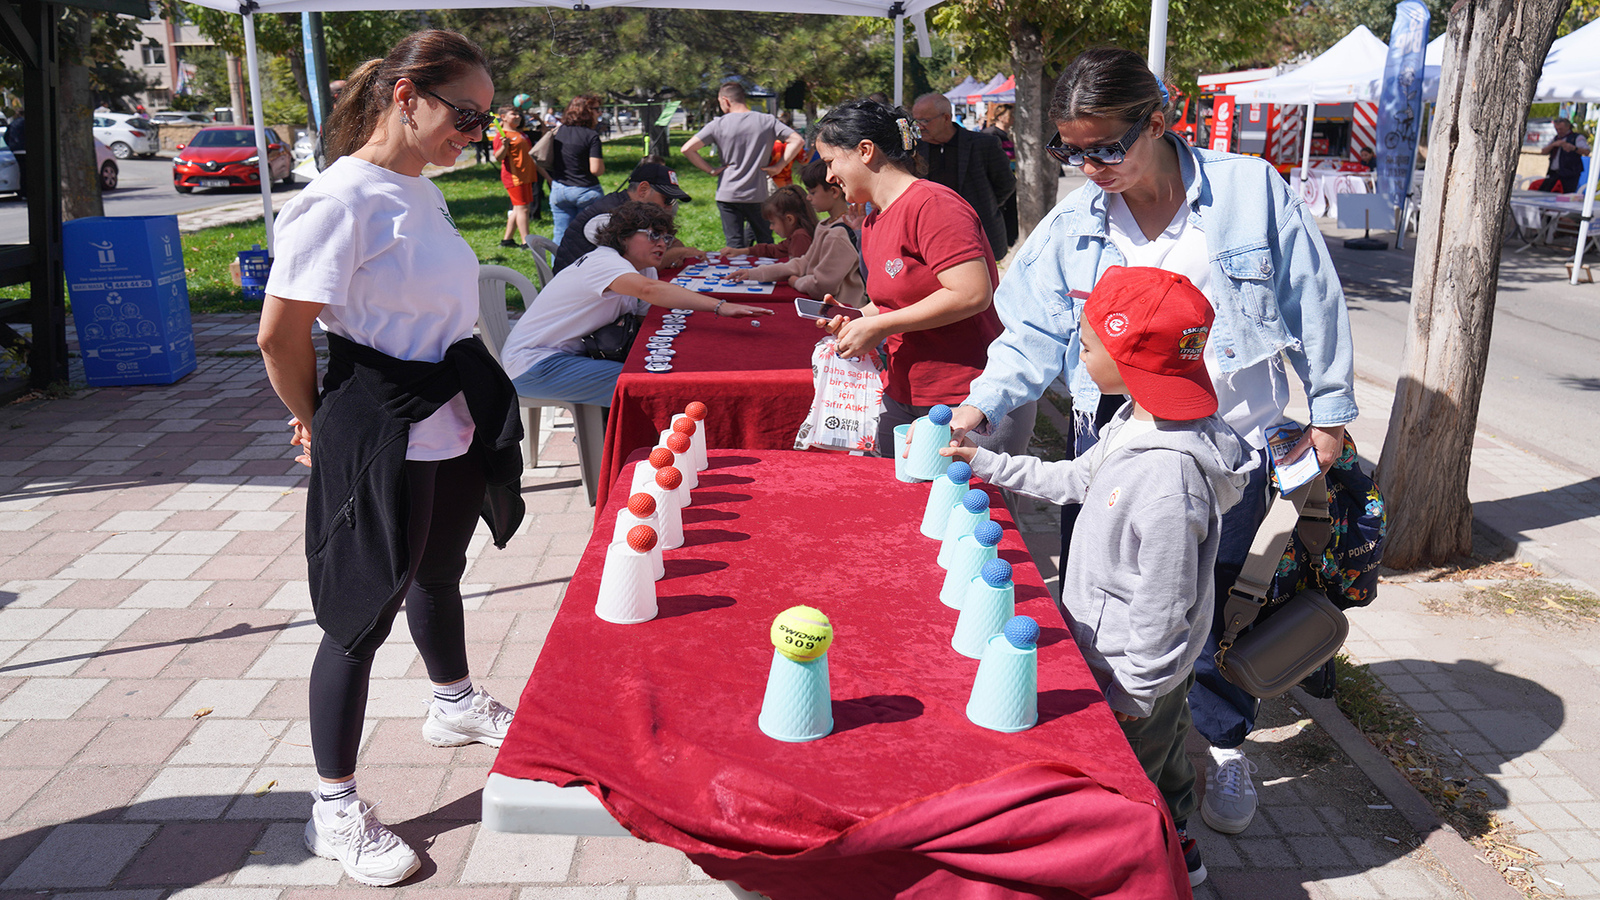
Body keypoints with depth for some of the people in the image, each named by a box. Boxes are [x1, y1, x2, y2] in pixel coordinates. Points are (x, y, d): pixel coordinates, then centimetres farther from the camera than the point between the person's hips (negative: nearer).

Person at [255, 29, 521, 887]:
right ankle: (334, 810, 18)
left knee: (439, 573, 27)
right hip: (381, 441, -8)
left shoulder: (422, 194, 6)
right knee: (361, 617, 2)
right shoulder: (341, 200, -20)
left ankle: (454, 705, 52)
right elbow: (280, 335, -18)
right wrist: (315, 424, -3)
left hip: (452, 428, 9)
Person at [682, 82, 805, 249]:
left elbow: (687, 149, -8)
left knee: (734, 246, 3)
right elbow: (798, 141, -5)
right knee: (765, 243, 15)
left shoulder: (718, 124, -3)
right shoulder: (768, 121, 0)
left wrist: (711, 170, -2)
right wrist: (778, 167, -3)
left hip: (727, 195, -1)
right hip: (757, 195, 1)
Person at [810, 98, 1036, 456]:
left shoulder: (932, 203, -14)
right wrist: (855, 318, 3)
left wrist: (878, 326, -17)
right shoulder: (872, 224, 15)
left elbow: (972, 294, -22)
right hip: (902, 399, 8)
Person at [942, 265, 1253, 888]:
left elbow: (1161, 608, -28)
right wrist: (987, 463, 15)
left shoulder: (1167, 482, -35)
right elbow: (1074, 480, 13)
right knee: (1161, 753, 28)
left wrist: (1131, 696, -18)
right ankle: (1176, 844, 50)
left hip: (1135, 674, -9)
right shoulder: (1135, 427, -5)